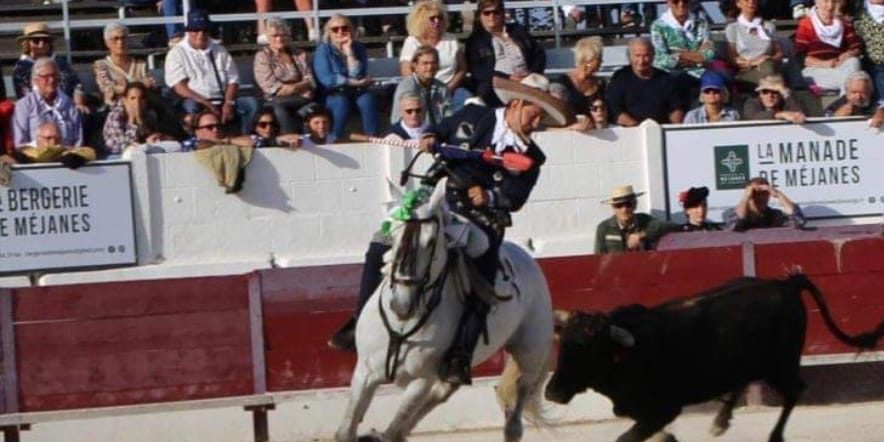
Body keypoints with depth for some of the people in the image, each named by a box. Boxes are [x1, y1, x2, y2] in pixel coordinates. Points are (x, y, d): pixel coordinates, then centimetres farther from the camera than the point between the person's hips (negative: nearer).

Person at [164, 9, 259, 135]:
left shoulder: (220, 51, 17)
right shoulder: (176, 53, 5)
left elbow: (233, 81, 11)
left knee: (251, 103, -22)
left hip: (222, 102, 4)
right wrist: (206, 104, -17)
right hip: (198, 102, -4)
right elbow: (179, 87, -5)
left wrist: (228, 104, -10)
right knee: (191, 106, -38)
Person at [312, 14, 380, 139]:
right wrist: (354, 82, -12)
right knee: (341, 103, -35)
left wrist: (349, 52, -13)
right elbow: (326, 79, -13)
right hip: (333, 94, -3)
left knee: (367, 99, -30)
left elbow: (357, 76, -7)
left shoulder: (358, 48, 6)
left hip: (356, 92, 3)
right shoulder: (323, 50, -1)